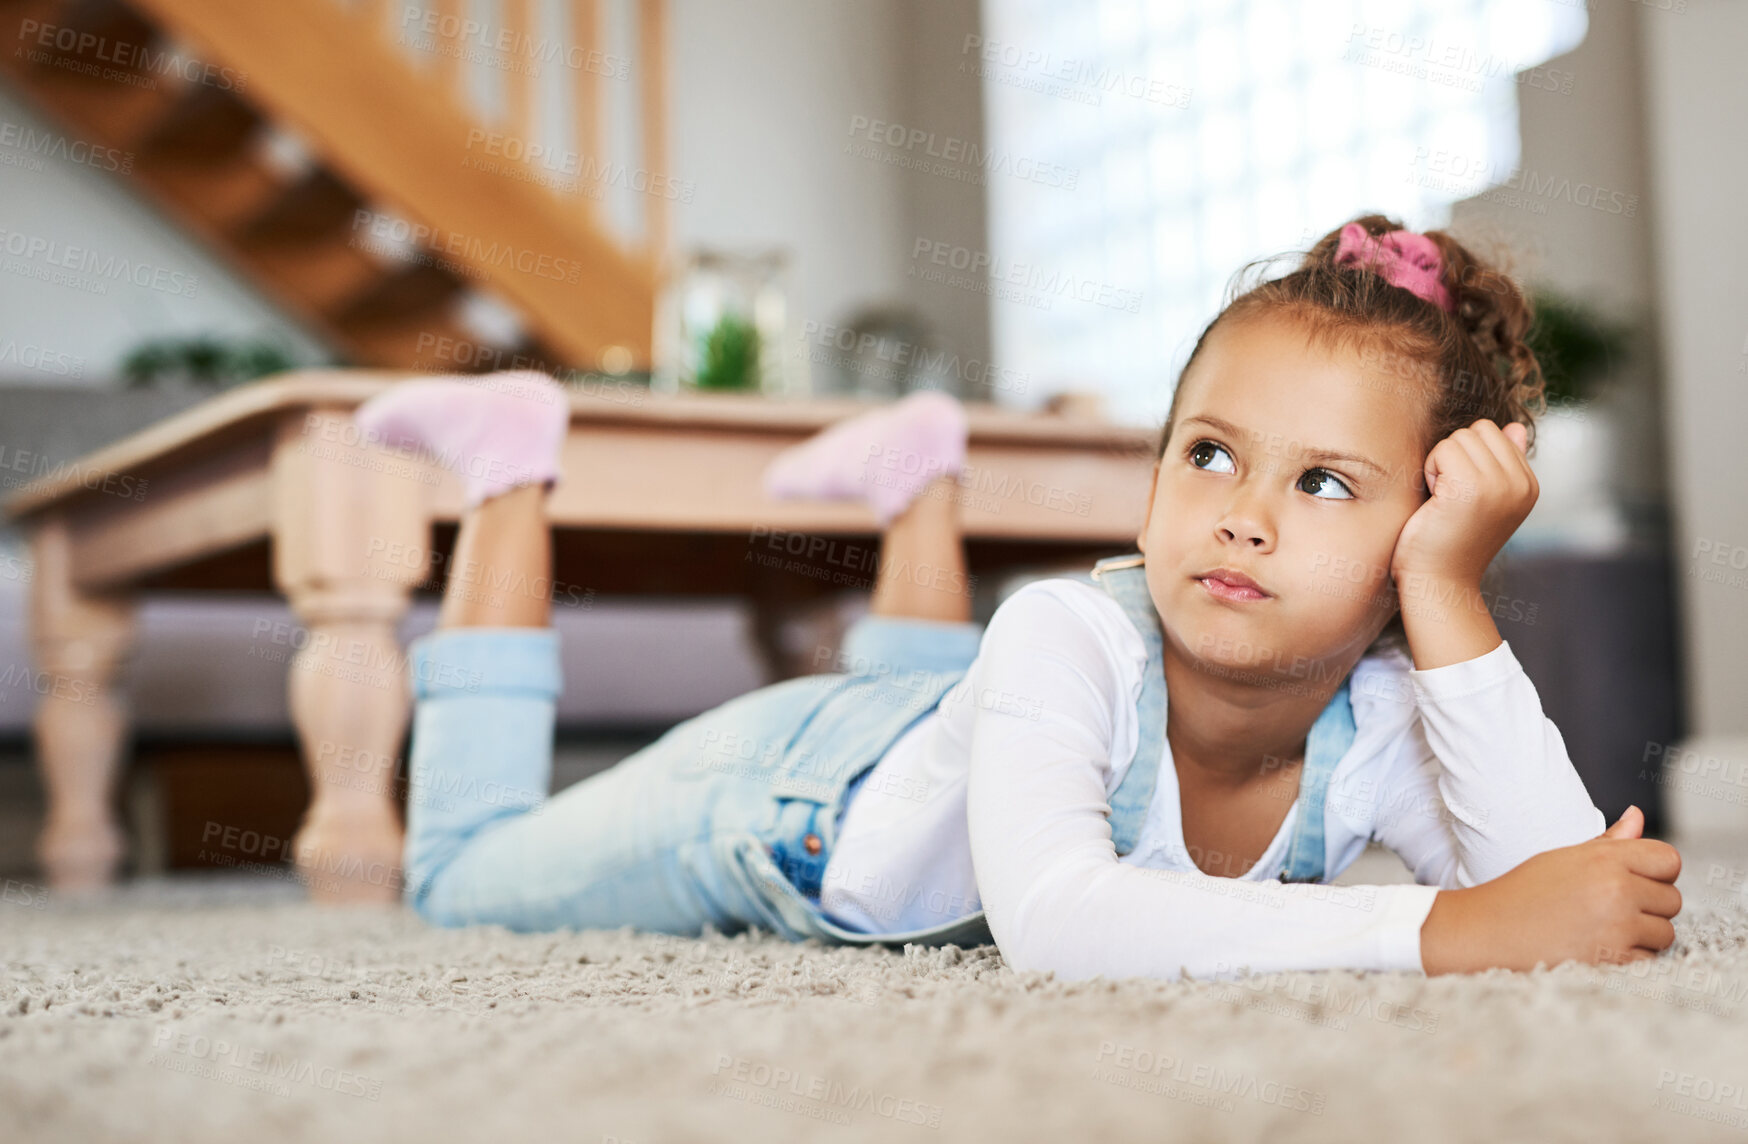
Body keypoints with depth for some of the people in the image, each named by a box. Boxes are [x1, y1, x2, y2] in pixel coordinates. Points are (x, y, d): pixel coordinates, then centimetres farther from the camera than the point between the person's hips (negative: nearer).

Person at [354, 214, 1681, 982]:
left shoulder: (1386, 715, -34)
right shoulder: (1069, 640, -46)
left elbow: (1569, 887, -47)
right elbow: (1050, 921, -62)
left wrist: (1451, 597, -51)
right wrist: (1442, 929, -65)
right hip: (773, 782, -4)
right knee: (466, 874, 19)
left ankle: (916, 484, 53)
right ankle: (513, 475, 28)